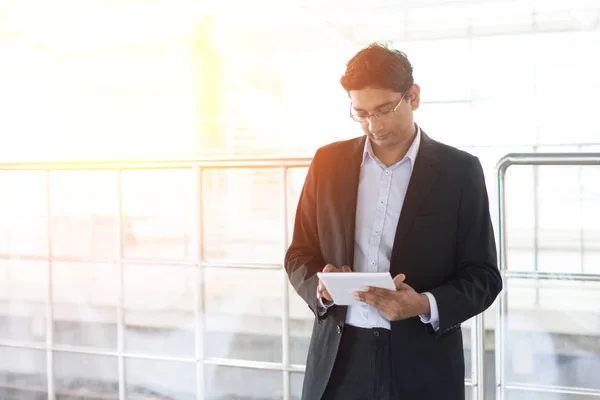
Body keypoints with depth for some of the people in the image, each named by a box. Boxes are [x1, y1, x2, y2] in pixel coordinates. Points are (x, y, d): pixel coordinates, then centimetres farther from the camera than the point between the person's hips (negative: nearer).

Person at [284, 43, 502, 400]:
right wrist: (320, 285, -12)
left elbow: (483, 276, -2)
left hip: (422, 367, -2)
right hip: (339, 359, 2)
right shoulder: (328, 162, 5)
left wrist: (425, 305, -20)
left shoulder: (459, 170, -3)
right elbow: (300, 254, 9)